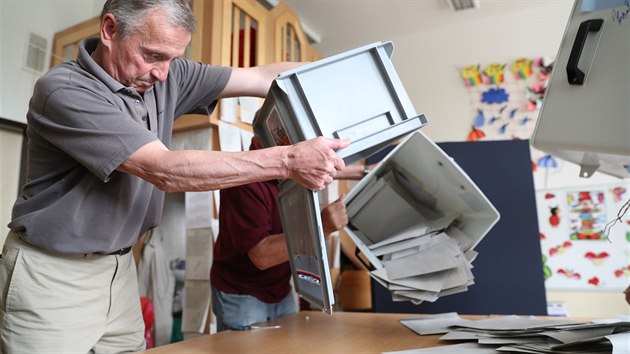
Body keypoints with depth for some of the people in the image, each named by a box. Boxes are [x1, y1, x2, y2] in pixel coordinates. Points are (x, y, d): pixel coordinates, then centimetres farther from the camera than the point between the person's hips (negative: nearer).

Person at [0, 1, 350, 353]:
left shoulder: (168, 77, -3)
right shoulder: (63, 90, -21)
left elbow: (263, 78, -3)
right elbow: (164, 171, -29)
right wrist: (287, 162, -32)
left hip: (119, 267, 5)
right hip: (53, 273, -5)